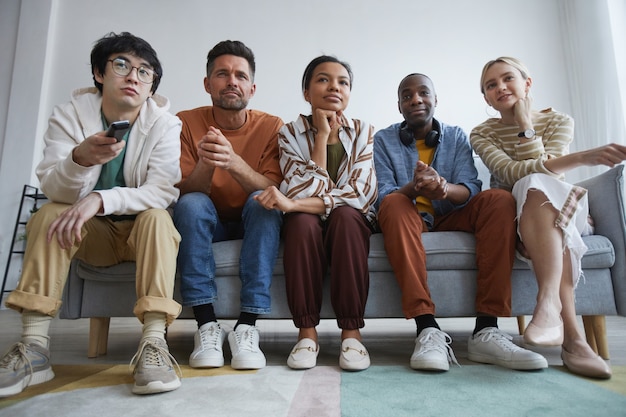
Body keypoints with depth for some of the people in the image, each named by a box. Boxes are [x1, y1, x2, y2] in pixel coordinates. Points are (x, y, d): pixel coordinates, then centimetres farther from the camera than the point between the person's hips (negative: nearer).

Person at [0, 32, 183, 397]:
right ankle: (34, 347, -26)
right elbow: (55, 191, -16)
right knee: (49, 214, -24)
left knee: (157, 217, -31)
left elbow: (164, 191, -22)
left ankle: (154, 343, -39)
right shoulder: (69, 115, -6)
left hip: (142, 230, -1)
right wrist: (80, 158, -38)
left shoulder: (164, 124, -11)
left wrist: (100, 199, -35)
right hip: (90, 232, 2)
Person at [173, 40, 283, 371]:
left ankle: (247, 326, -31)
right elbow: (183, 191, -13)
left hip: (253, 223, 0)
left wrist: (234, 162, -39)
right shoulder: (187, 123, -7)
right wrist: (204, 166, -36)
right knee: (192, 204, -29)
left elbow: (274, 191, -20)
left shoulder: (271, 127, -9)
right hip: (206, 225, 1)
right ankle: (207, 325, -27)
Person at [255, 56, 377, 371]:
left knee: (344, 215, -33)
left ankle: (351, 333, -27)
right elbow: (307, 193, -15)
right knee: (302, 221, -33)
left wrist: (293, 203, -28)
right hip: (306, 228, 0)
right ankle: (307, 332, -24)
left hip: (352, 223, 0)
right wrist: (322, 136, -16)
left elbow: (359, 194, -17)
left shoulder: (363, 132, -2)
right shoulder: (291, 133, -2)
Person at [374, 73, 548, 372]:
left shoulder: (456, 136, 10)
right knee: (393, 204, -34)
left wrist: (444, 188, -32)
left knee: (499, 199, -23)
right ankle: (427, 328, -42)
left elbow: (471, 189, -7)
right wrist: (414, 187, -33)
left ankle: (486, 330, -31)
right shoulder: (384, 140, 5)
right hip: (408, 219, -2)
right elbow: (383, 195, -10)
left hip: (451, 219, 2)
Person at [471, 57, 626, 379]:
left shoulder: (559, 122, 4)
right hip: (511, 216, 0)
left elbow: (540, 175, -15)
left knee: (535, 188, -32)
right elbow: (512, 172, -21)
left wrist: (525, 124, -12)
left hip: (560, 208, 1)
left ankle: (548, 302, -47)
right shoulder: (482, 134, 1)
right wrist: (584, 158, -31)